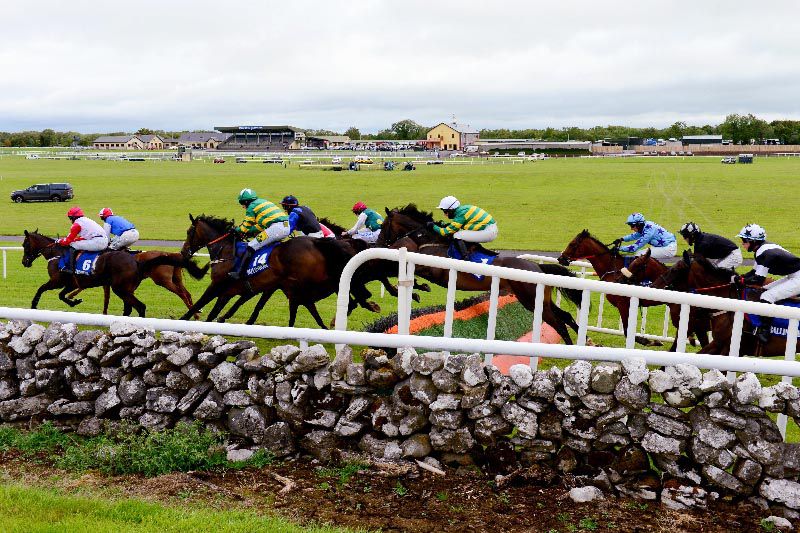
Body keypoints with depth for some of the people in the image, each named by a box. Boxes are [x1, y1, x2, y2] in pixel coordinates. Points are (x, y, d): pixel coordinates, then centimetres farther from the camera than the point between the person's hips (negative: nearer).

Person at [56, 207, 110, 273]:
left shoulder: (77, 224, 0)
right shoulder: (87, 220, 27)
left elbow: (68, 240, 6)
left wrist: (59, 241, 23)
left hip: (96, 242, -10)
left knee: (72, 245, -1)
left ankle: (70, 268, -2)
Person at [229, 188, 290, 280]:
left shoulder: (251, 207, 5)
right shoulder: (263, 202, 30)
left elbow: (246, 227, 9)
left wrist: (236, 230, 27)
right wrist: (250, 231, 28)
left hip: (276, 227, -9)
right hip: (287, 227, 9)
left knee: (251, 246, -5)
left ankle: (239, 273, -10)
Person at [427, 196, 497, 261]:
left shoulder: (461, 214, -17)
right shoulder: (462, 208, 9)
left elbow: (446, 232, -14)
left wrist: (433, 227, -2)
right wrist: (442, 225, 11)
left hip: (488, 232, -10)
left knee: (457, 236, -12)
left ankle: (465, 259, -15)